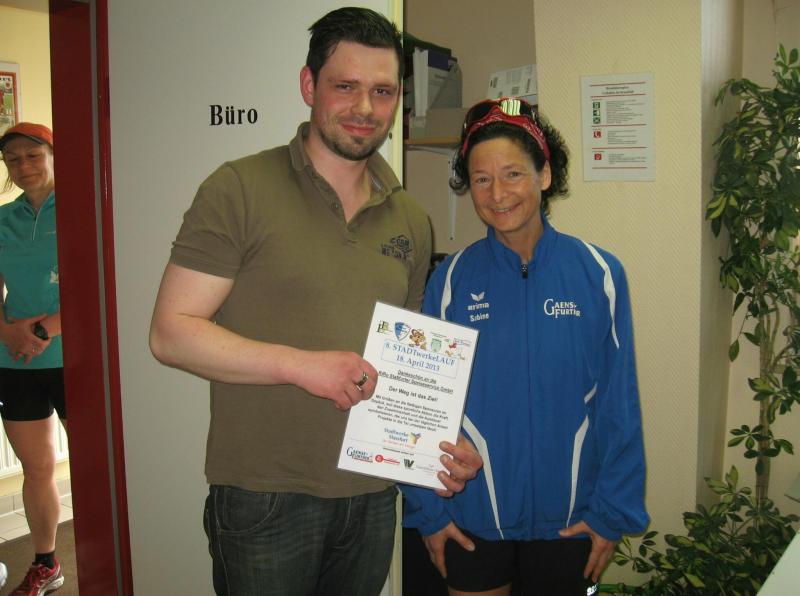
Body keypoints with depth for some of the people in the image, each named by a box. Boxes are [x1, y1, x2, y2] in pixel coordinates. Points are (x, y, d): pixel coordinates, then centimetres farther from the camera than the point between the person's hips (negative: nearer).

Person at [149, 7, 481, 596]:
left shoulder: (411, 220, 8)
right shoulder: (241, 189, -9)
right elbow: (171, 332, -13)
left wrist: (444, 442, 3)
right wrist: (302, 364, -22)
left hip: (373, 497, 5)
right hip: (265, 498, -5)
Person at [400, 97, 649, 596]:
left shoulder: (599, 274, -8)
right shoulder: (452, 279, -7)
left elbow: (618, 406, -4)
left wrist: (613, 512, -3)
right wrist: (428, 510, -2)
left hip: (568, 519, 0)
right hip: (471, 520, 0)